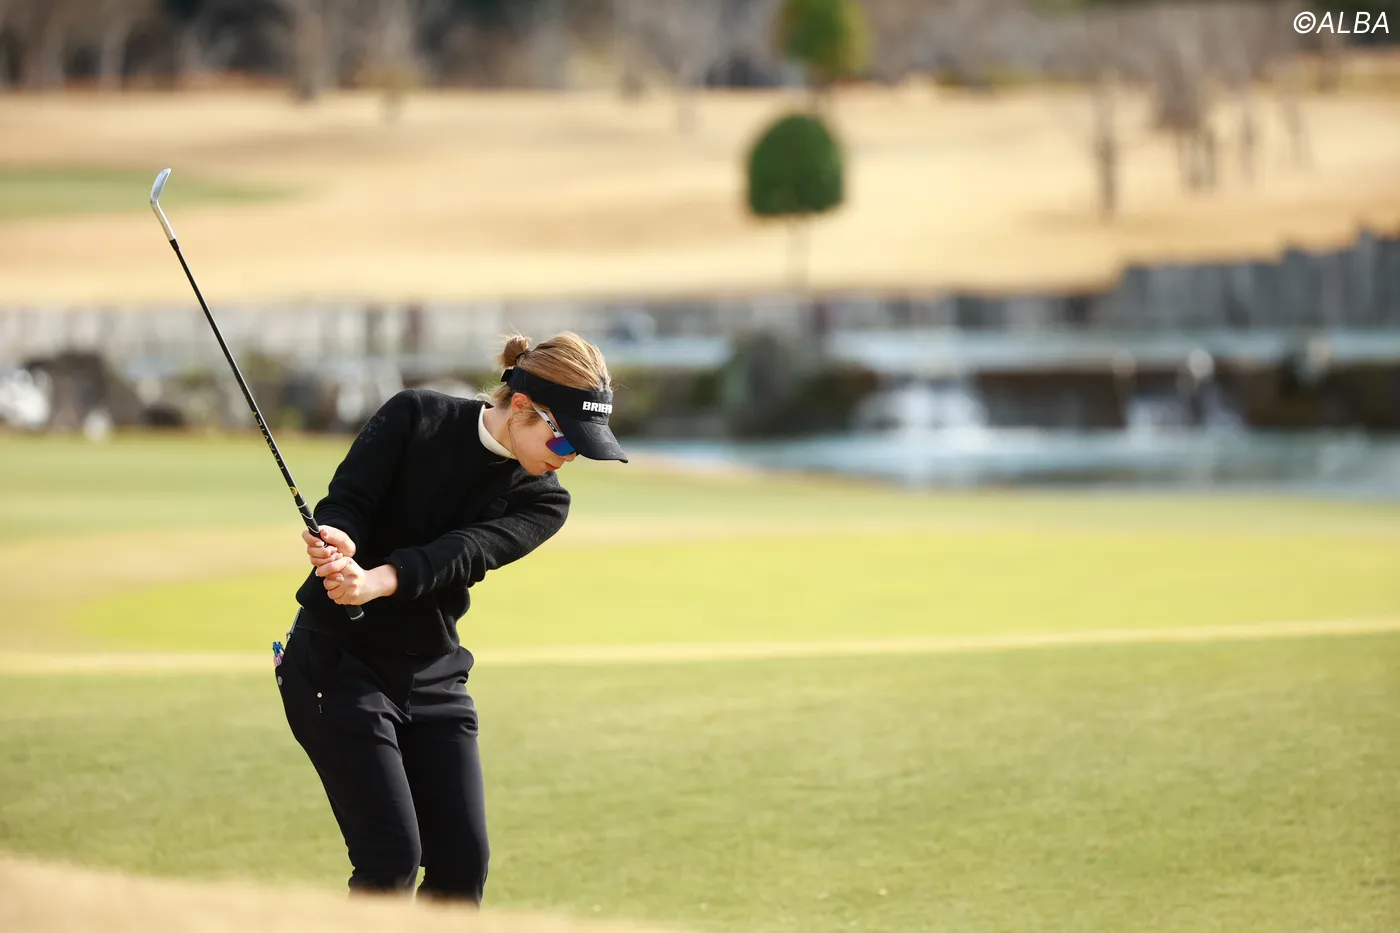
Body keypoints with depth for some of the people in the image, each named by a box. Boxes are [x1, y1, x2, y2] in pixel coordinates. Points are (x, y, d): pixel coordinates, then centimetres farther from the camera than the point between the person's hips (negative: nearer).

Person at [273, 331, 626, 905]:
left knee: (463, 862, -1)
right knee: (392, 859, -14)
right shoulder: (416, 418, -8)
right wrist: (337, 542, -40)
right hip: (340, 661, -5)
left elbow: (462, 552, -20)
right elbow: (346, 500, -14)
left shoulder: (541, 502, -1)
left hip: (433, 674, 5)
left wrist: (378, 581, -39)